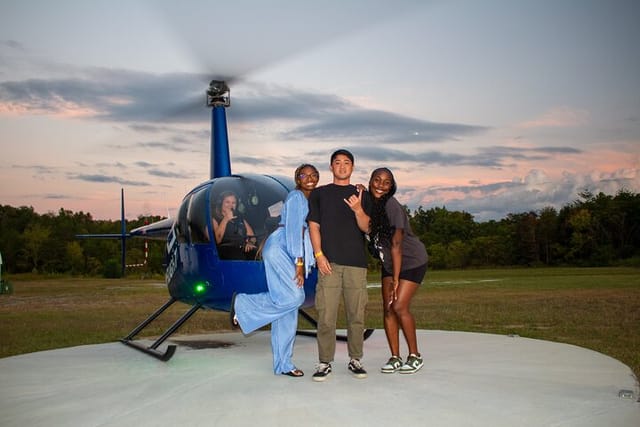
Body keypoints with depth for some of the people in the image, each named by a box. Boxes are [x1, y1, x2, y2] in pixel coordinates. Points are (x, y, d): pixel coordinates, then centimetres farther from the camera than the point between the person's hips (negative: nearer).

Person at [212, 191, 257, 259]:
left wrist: (250, 243, -4)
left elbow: (252, 236, 21)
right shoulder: (215, 219, 15)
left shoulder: (241, 219, 31)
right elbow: (217, 240, -3)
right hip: (226, 250, -4)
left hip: (244, 249, 4)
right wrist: (226, 219, -2)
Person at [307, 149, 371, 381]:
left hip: (356, 262, 1)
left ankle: (355, 359, 15)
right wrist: (319, 255, -6)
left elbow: (366, 227, 4)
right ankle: (325, 362, 4)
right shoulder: (319, 193, 13)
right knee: (326, 315, -4)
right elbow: (314, 226, 7)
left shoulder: (360, 194, 14)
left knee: (356, 315, 3)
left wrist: (358, 210, -17)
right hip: (329, 262, -1)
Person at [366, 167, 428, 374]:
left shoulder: (392, 206, -23)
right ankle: (395, 357, 9)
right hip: (389, 263, 7)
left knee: (399, 306, -13)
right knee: (388, 308, 0)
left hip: (412, 261, -7)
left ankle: (415, 356, 2)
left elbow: (396, 244, -23)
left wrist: (396, 279, -22)